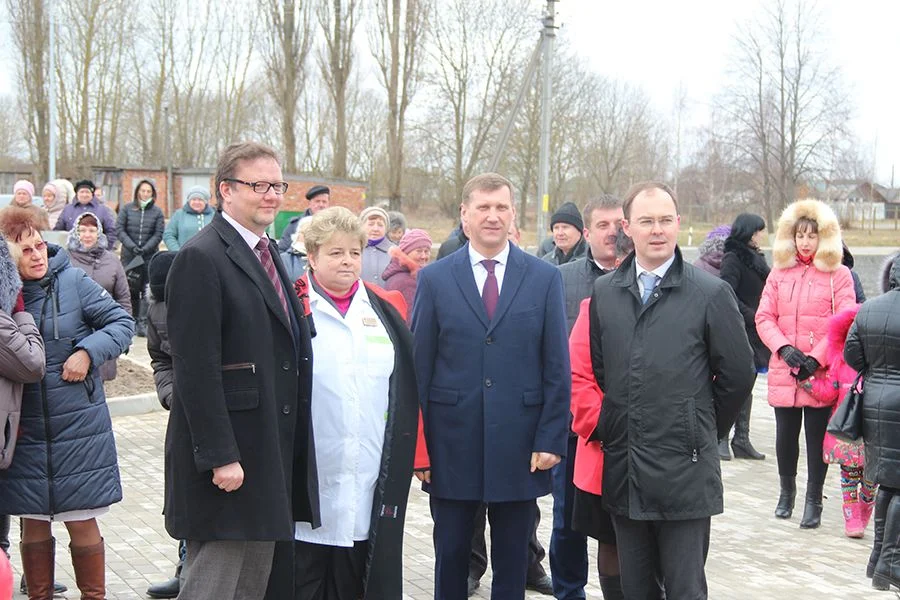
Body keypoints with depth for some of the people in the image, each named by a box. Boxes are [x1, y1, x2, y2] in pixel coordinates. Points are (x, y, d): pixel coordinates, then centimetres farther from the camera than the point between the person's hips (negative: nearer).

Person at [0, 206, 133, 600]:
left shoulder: (74, 282, -7)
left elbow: (122, 323, -3)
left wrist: (88, 352, -15)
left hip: (78, 425, -2)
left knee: (82, 520, 4)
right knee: (33, 521, 11)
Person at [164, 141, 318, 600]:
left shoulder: (267, 254, 16)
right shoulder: (201, 259, -13)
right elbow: (195, 368, -19)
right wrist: (219, 455, -21)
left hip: (271, 455, 9)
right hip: (227, 456, -9)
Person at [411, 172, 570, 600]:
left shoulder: (545, 279, 2)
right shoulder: (434, 279, 2)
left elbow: (557, 367, 1)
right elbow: (419, 367, 1)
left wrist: (551, 438, -5)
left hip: (519, 447, 0)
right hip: (452, 444, 0)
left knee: (512, 561, 11)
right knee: (450, 555, 11)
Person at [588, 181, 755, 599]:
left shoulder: (711, 294, -5)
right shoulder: (604, 292, 7)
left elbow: (737, 375, 0)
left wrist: (703, 431, 7)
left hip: (684, 469, -4)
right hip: (622, 469, 4)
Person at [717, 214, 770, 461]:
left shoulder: (755, 258, 16)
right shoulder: (733, 259, -10)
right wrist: (751, 315, -19)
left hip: (754, 332, 8)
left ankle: (742, 440, 15)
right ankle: (721, 439, 2)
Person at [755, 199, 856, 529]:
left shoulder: (839, 274, 0)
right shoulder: (779, 273, 10)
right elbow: (764, 317, 6)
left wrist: (816, 358, -15)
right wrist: (783, 347, -10)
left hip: (821, 373, -3)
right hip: (784, 371, 3)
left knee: (817, 437, 1)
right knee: (785, 435, 10)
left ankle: (813, 500, 13)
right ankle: (786, 491, 30)